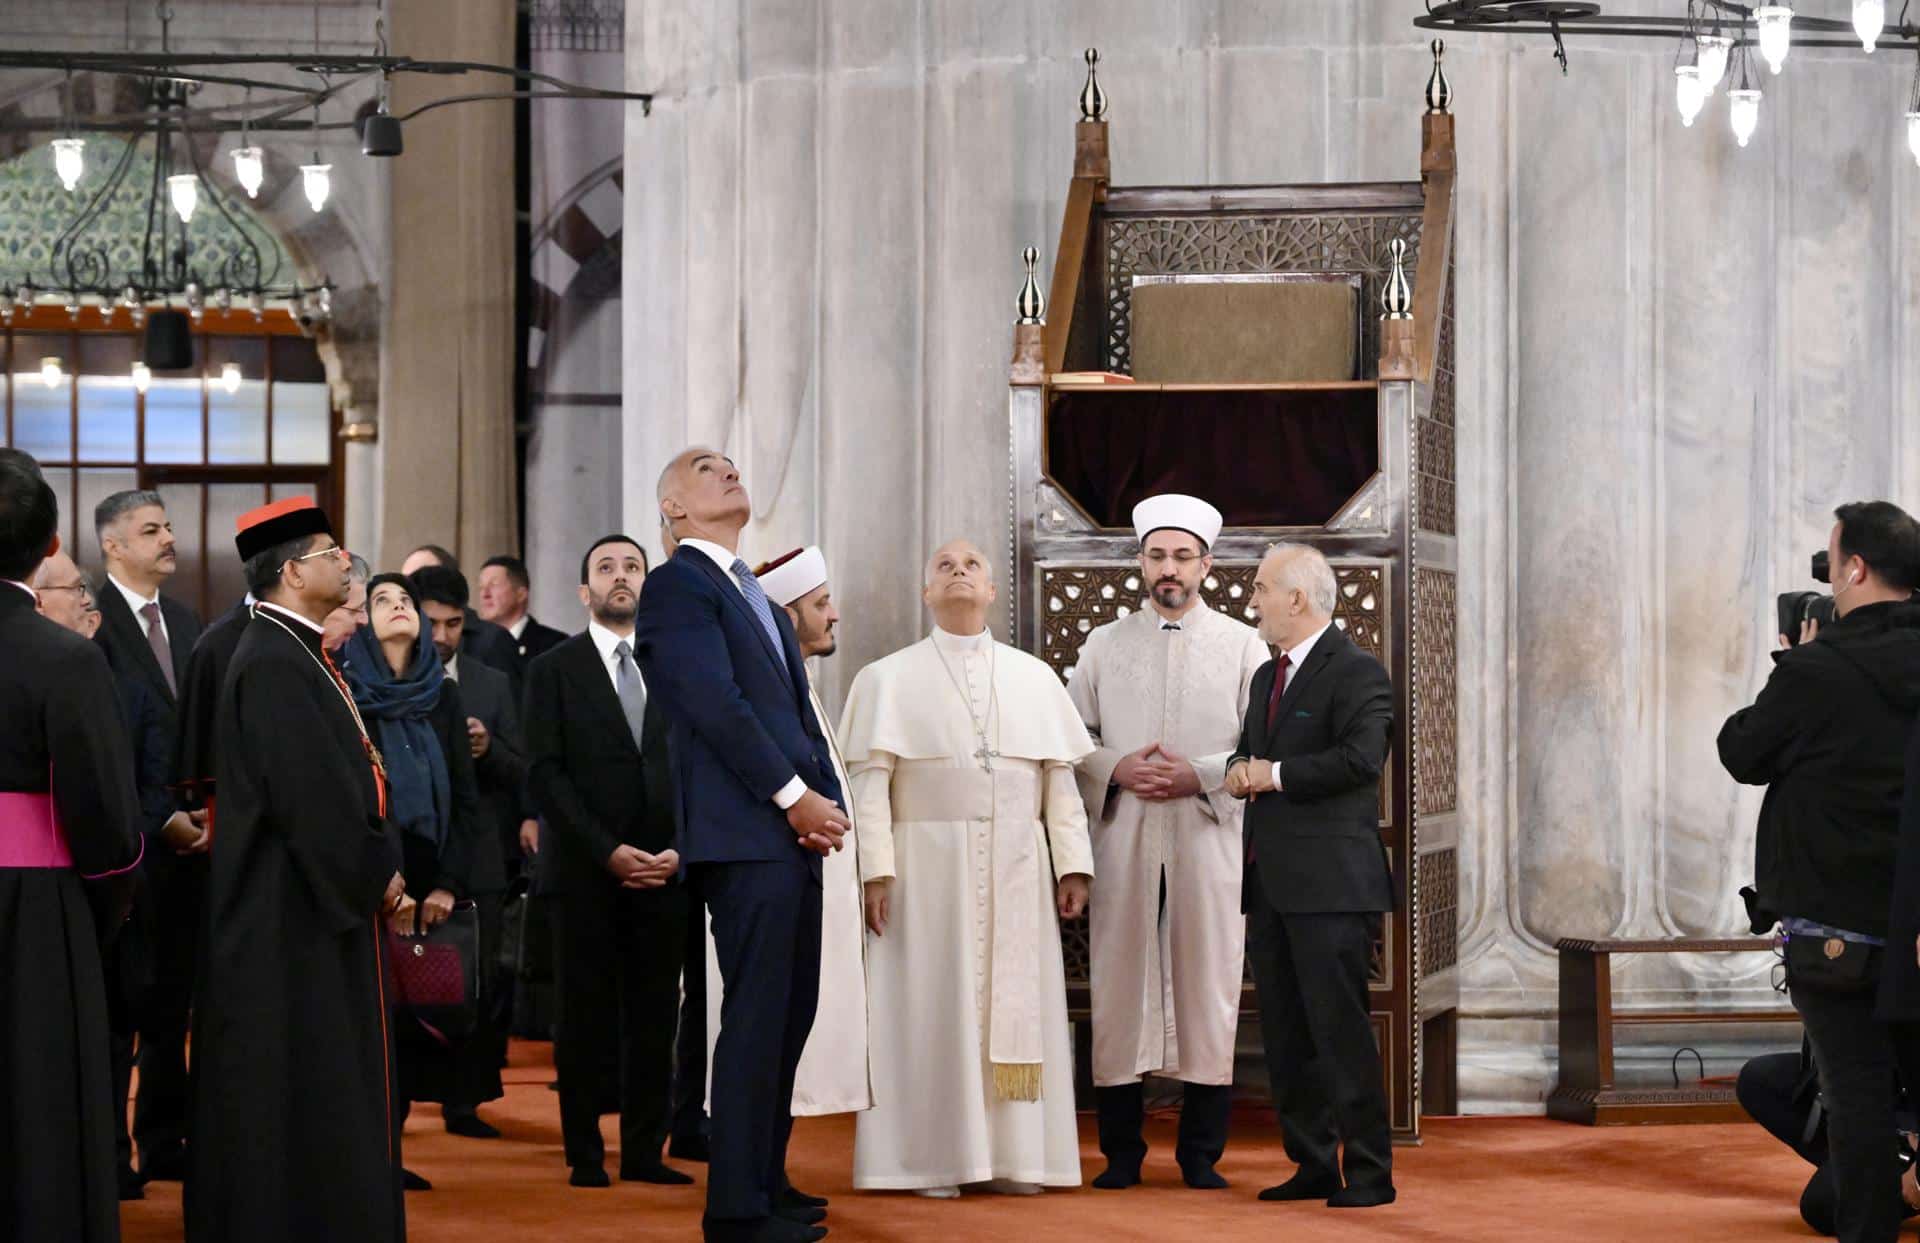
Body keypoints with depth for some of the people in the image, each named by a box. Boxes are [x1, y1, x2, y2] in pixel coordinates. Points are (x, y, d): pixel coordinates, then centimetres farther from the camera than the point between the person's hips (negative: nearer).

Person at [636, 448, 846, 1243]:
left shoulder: (753, 598, 23)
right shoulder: (678, 586, -4)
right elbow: (715, 702, -14)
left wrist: (826, 799, 2)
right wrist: (793, 796, -15)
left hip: (793, 826, 9)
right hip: (744, 833, -9)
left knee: (789, 1015, 10)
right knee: (758, 1015, -9)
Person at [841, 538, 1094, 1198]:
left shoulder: (1035, 678, 13)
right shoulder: (889, 679, 5)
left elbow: (1059, 778, 10)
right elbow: (869, 781, -2)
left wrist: (1071, 864, 1)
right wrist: (875, 870, -12)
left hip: (1016, 871, 2)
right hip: (927, 866, -2)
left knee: (1017, 1009, 0)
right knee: (931, 1008, -3)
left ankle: (1015, 1154, 4)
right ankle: (934, 1158, 0)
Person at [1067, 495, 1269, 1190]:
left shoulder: (1242, 646, 7)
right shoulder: (1104, 646, 12)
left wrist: (1200, 777, -12)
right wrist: (1116, 770, -9)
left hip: (1209, 840, -1)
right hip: (1123, 840, 1)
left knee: (1207, 986, -2)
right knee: (1120, 985, -1)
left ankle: (1202, 1153, 5)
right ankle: (1121, 1152, 6)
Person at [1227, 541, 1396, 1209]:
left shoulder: (1357, 673, -8)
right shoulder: (1267, 677, 20)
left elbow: (1360, 757, -22)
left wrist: (1275, 775, -15)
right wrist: (1239, 769, 2)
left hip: (1329, 882, -9)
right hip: (1270, 880, 9)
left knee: (1339, 1027, -8)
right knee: (1284, 1033, 10)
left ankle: (1369, 1171, -3)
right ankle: (1313, 1165, 17)